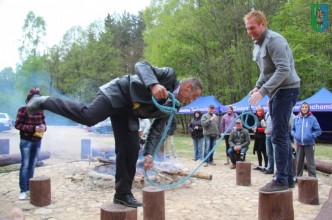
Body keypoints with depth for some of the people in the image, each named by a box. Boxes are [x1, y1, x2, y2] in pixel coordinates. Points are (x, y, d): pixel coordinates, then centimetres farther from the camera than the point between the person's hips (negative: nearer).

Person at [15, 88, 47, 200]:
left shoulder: (40, 111, 6)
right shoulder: (23, 109, -7)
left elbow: (43, 123, 13)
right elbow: (17, 125, -11)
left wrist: (43, 127, -13)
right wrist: (33, 128, -21)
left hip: (37, 141, 5)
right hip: (26, 141, -4)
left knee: (32, 165, 9)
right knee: (25, 165, -4)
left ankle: (29, 188, 17)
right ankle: (23, 190, 1)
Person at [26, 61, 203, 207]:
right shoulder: (170, 76, -5)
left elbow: (157, 130, 9)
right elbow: (141, 65, -17)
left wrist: (149, 154, -4)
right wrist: (153, 84, -37)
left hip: (128, 112, 8)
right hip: (118, 94, -8)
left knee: (130, 149, 3)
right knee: (88, 116, -32)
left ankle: (123, 194, 15)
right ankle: (45, 102, -11)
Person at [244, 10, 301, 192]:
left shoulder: (273, 40, -15)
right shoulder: (257, 45, 15)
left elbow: (283, 69, -24)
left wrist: (263, 91, -28)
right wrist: (257, 86, 7)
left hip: (286, 90, -10)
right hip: (275, 92, 10)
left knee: (279, 136, -10)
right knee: (282, 135, 11)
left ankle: (281, 180, -3)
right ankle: (288, 177, 19)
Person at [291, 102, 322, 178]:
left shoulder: (312, 118, -4)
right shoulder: (296, 118, 6)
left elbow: (318, 131, -1)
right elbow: (292, 129, 16)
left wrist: (311, 136, -13)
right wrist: (294, 135, -2)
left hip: (309, 144, -3)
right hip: (299, 144, 3)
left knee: (310, 162, -2)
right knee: (299, 162, 12)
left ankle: (312, 177, 6)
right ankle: (298, 176, 24)